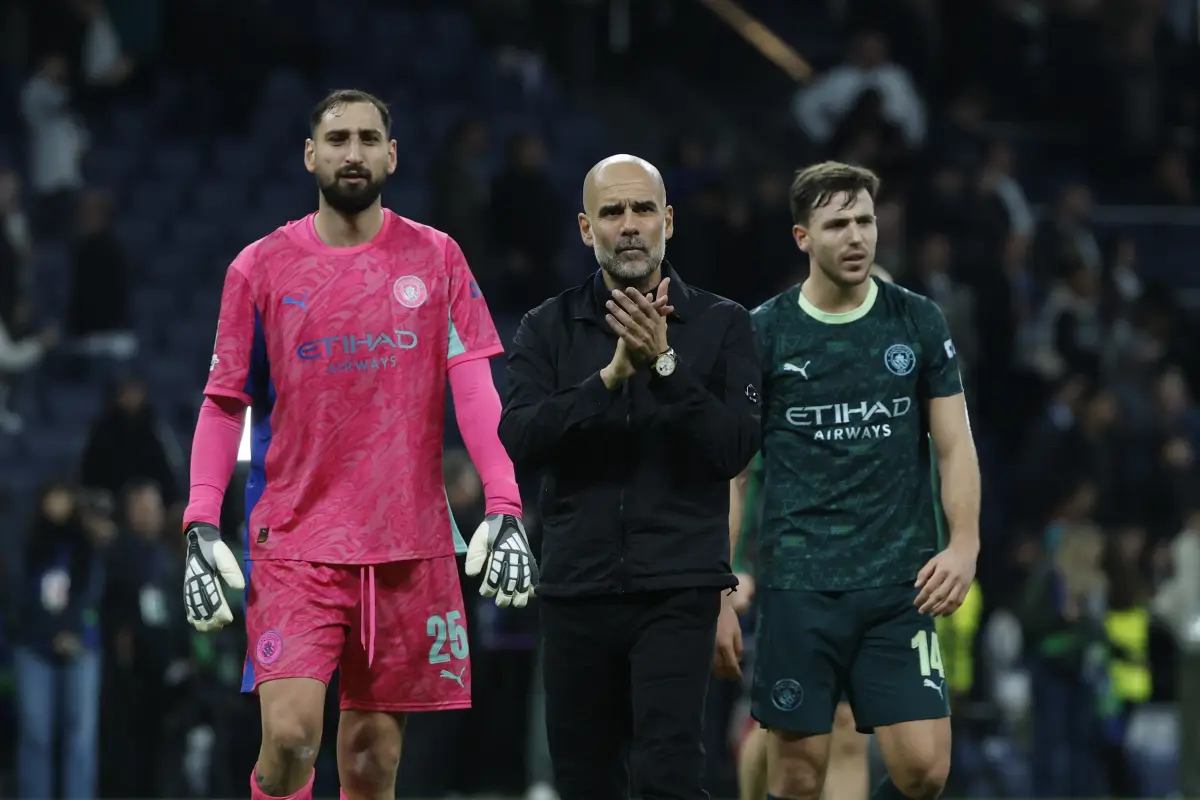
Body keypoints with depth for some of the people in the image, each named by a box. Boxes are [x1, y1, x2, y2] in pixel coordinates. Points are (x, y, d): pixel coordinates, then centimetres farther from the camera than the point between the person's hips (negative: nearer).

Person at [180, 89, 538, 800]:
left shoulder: (436, 260, 6)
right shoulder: (262, 269, 4)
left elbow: (475, 387, 0)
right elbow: (224, 403, 6)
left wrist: (504, 509, -12)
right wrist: (201, 527, -5)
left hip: (409, 547, 1)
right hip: (295, 546, -1)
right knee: (290, 735, -17)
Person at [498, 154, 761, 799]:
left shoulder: (722, 325, 2)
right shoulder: (548, 329, 6)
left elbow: (736, 448, -9)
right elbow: (518, 440, -8)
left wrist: (664, 364, -19)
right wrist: (610, 376, -20)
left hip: (677, 591, -3)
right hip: (575, 592, 3)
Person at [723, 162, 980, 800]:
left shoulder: (917, 322, 6)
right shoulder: (762, 334, 1)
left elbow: (954, 444, 8)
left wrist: (964, 543, -9)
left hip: (899, 584, 1)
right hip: (797, 585, -1)